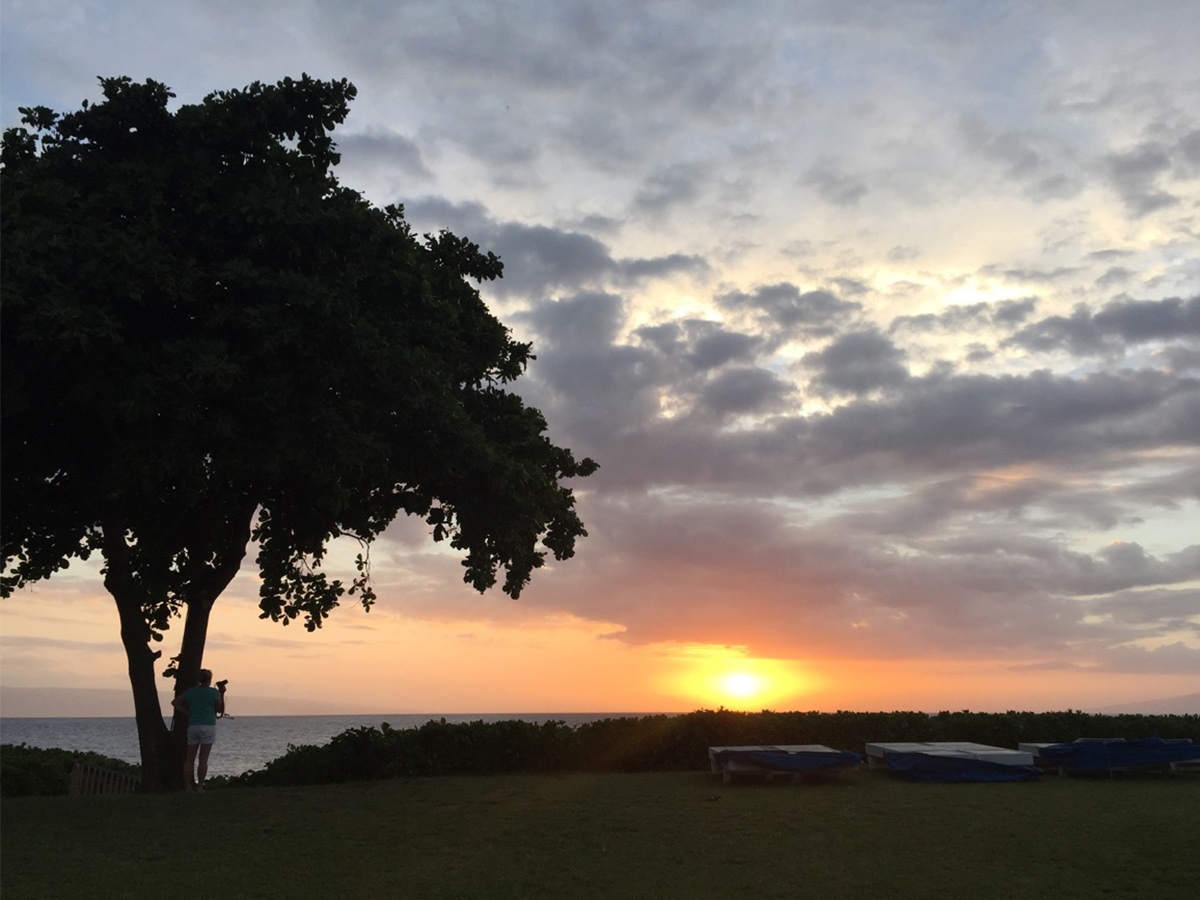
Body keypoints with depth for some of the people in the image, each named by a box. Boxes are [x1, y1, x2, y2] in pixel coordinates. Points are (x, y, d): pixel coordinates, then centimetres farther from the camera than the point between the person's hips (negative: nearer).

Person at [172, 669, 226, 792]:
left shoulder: (190, 691, 9)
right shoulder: (214, 692, -2)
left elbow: (175, 702, 7)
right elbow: (220, 710, 6)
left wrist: (187, 713, 6)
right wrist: (222, 694, 12)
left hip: (193, 726, 4)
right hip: (208, 726, -4)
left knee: (190, 759, 8)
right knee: (203, 759, -1)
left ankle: (188, 786, 5)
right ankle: (200, 786, -2)